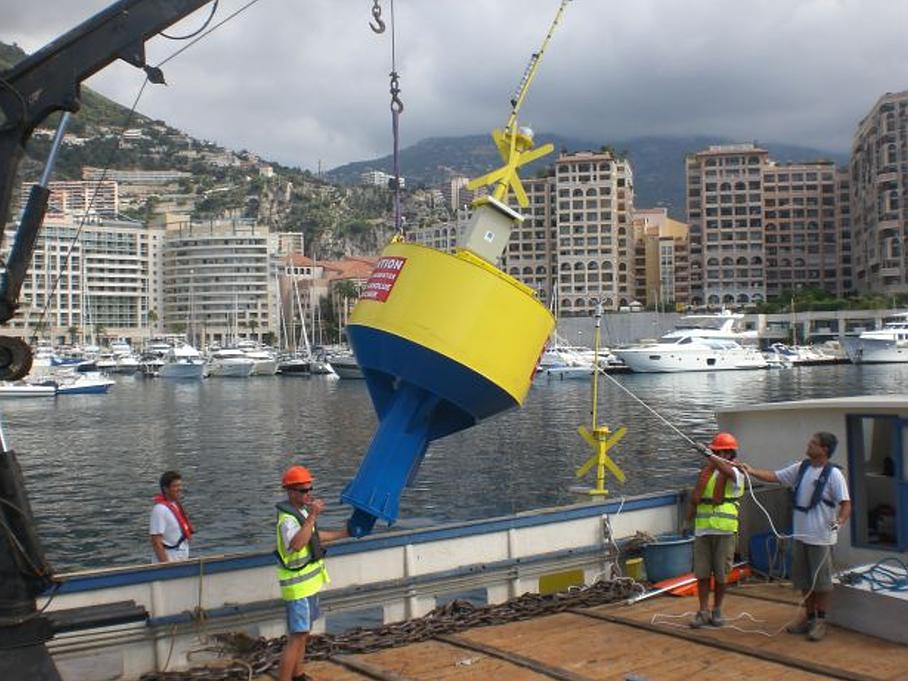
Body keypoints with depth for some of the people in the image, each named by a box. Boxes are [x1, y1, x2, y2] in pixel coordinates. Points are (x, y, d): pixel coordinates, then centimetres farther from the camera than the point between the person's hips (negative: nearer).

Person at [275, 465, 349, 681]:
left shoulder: (301, 511, 9)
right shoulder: (288, 519, -23)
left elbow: (313, 536, 26)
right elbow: (296, 544, -43)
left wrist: (343, 533, 27)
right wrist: (312, 516, -44)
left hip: (308, 582, 10)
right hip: (298, 587, -10)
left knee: (303, 634, 21)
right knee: (297, 637, -9)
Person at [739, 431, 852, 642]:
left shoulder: (833, 474, -12)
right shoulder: (801, 468, 7)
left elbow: (846, 503, -15)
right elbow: (774, 476, 11)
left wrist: (839, 521, -32)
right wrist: (751, 471, -1)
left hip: (821, 537, -7)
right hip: (800, 535, 7)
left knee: (821, 581, 2)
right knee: (804, 581, 14)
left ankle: (821, 622, 13)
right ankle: (809, 618, 27)